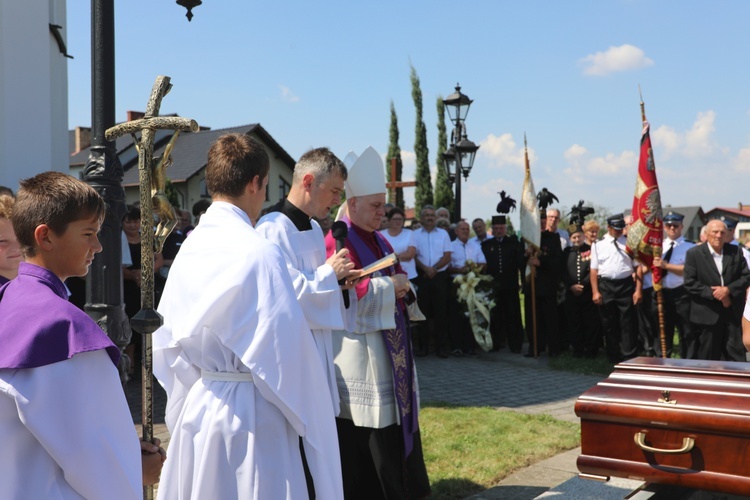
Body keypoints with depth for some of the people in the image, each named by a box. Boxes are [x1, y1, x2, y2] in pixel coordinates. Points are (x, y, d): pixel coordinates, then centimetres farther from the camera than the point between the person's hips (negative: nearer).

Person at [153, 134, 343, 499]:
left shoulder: (189, 248, 2)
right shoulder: (259, 253, -18)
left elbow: (167, 340, 9)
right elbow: (286, 349, -17)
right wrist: (312, 421, -4)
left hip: (196, 408, 7)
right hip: (250, 414, -7)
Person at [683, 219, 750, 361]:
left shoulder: (736, 252, 8)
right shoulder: (694, 254, -1)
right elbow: (690, 283, -8)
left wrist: (728, 289, -12)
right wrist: (713, 293, -15)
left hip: (733, 313, 2)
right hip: (707, 314, -2)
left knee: (736, 355, 4)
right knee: (708, 358, 6)